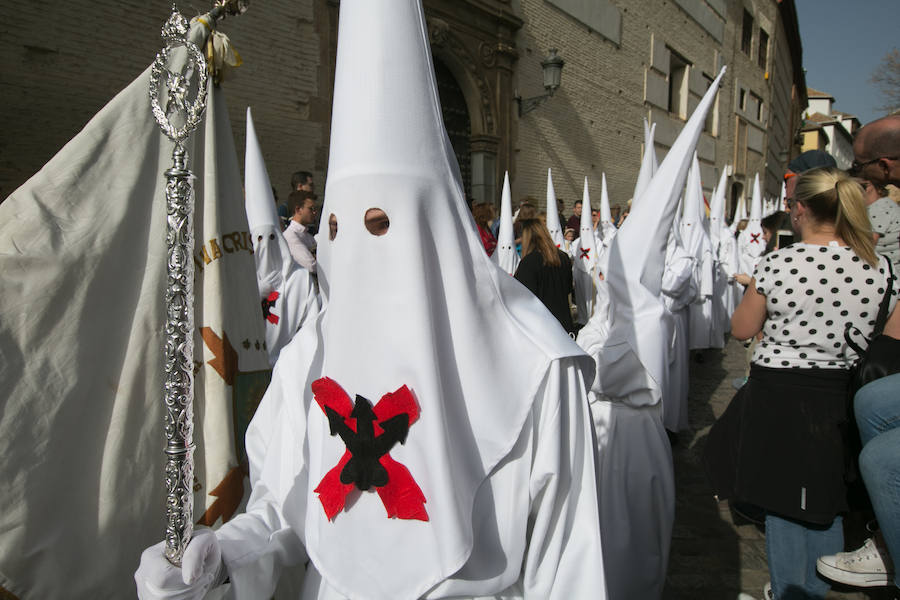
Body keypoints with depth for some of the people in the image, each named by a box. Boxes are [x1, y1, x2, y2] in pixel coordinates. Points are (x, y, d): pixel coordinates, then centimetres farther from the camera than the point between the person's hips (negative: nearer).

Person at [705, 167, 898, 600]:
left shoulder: (776, 265, -17)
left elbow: (742, 330, -6)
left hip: (778, 397, -4)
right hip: (843, 398, 4)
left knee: (783, 504, 13)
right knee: (826, 506, 21)